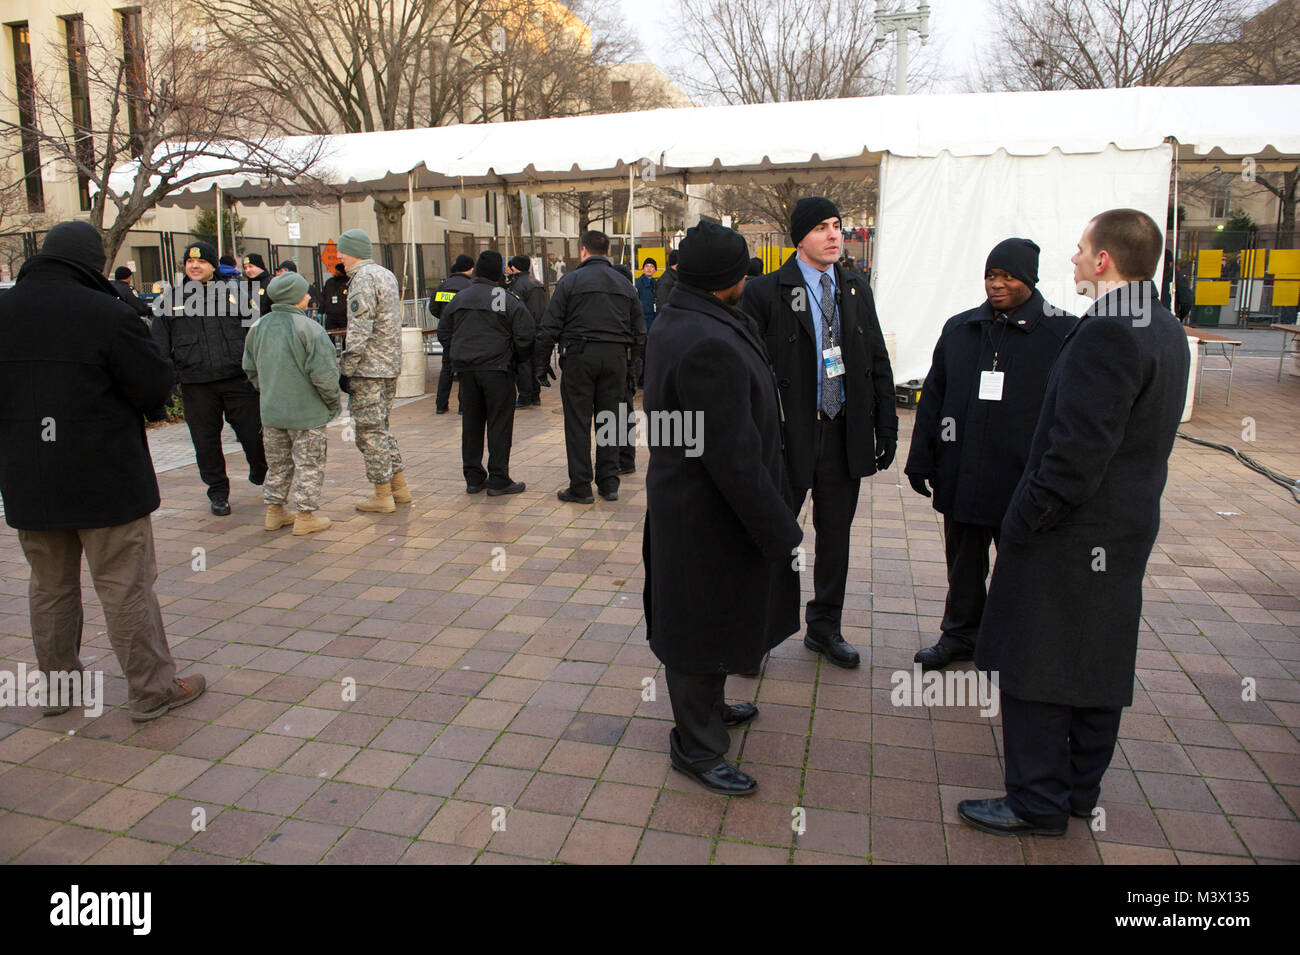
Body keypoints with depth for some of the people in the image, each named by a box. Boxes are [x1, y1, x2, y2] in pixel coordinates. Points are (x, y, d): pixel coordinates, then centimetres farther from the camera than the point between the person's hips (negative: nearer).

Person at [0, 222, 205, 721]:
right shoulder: (107, 314, -16)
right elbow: (156, 385, -12)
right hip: (105, 478, -5)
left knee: (49, 586, 18)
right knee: (126, 585, 2)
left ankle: (58, 685, 31)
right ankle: (152, 690, 11)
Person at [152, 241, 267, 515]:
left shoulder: (234, 291, 8)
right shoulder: (170, 299, 11)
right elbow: (161, 346, 13)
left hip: (238, 379, -1)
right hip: (195, 385, 2)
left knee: (253, 433, -1)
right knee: (206, 441, 6)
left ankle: (262, 475, 25)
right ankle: (218, 492, 20)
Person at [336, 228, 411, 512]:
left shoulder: (363, 278, -14)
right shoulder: (387, 274, 15)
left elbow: (359, 331, -20)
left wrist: (345, 369, -16)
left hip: (368, 369, -9)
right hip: (390, 366, 9)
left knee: (369, 430, -2)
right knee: (380, 426, 18)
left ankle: (382, 496, 3)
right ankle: (399, 486, 22)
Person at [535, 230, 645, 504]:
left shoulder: (570, 281, -1)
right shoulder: (625, 284, 13)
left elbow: (550, 327, -5)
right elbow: (638, 330, 14)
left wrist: (541, 360, 4)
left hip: (579, 357, -4)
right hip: (616, 358, 4)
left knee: (578, 422, 1)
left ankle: (580, 486, 3)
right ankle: (609, 483, 13)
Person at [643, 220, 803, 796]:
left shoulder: (673, 321, 6)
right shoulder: (709, 345, -28)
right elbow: (732, 456, -28)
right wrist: (777, 530, -20)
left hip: (681, 499, 10)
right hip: (709, 515, -10)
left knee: (714, 618, 26)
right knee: (704, 626, 6)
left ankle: (707, 709, 46)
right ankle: (697, 748, 24)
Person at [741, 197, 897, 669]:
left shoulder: (856, 289, 9)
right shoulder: (765, 292, -7)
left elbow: (878, 364, 12)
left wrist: (886, 428, 7)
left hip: (845, 435, 5)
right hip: (789, 433, -5)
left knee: (836, 536, 14)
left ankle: (825, 627, 32)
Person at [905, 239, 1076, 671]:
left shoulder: (1062, 333, -5)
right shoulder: (959, 328, 8)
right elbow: (933, 398, 11)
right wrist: (921, 459, 8)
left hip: (1022, 480, -4)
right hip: (961, 475, 4)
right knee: (963, 562, 16)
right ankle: (960, 634, 34)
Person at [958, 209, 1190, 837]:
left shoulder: (1106, 334, -22)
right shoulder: (1166, 331, 9)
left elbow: (1079, 451, -25)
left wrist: (1021, 524, -17)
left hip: (1071, 532, -10)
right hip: (1127, 525, 10)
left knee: (1033, 667, 3)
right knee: (1100, 663, 18)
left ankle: (1037, 803, 15)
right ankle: (1080, 789, 33)